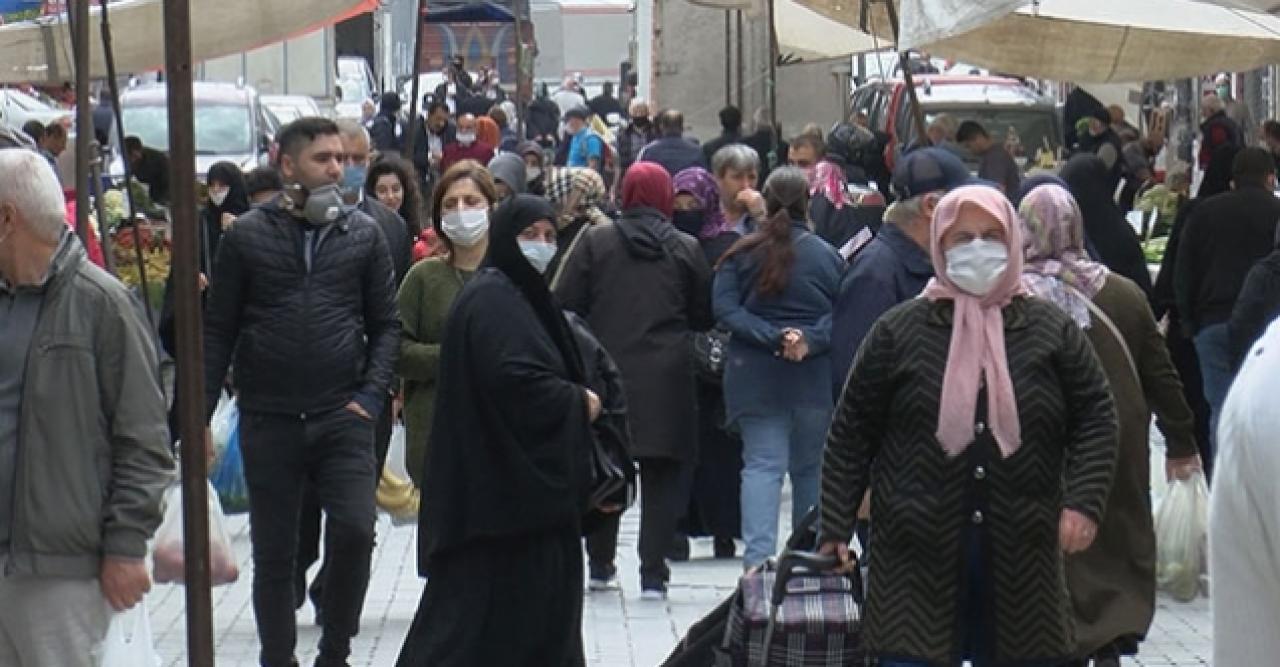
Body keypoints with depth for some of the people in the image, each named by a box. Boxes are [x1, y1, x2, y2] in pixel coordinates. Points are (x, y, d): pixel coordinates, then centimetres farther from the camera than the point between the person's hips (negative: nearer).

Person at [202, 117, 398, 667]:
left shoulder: (364, 235, 5)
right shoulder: (246, 236, 2)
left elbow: (385, 325, 9)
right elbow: (218, 331, 4)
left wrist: (370, 396, -4)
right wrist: (199, 416, -1)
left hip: (343, 419, 0)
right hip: (268, 422, 0)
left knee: (355, 530, -14)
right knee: (273, 554, 6)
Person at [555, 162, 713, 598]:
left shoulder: (595, 241, -3)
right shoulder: (686, 250, 0)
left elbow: (565, 305, -4)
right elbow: (704, 316, 6)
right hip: (666, 379, 0)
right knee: (663, 474, 6)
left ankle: (599, 563, 22)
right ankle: (653, 572, 1)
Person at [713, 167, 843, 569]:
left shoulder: (740, 255, 0)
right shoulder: (827, 256, -1)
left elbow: (726, 310, -9)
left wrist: (772, 337, -14)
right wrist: (811, 340, -14)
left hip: (755, 376, 0)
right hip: (815, 377, 0)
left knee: (762, 464, -2)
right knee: (812, 467, 13)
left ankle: (758, 554, -17)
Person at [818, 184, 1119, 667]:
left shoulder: (1053, 331, 5)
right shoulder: (899, 332, 2)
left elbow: (1095, 418, 6)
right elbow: (851, 436, 5)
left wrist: (1084, 503, -8)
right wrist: (835, 528, 1)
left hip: (1021, 559, 1)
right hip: (917, 557, -1)